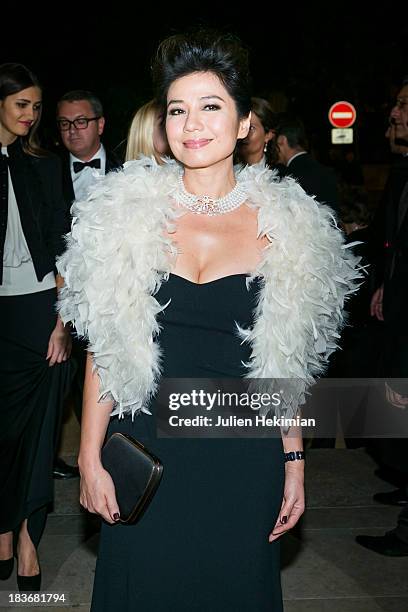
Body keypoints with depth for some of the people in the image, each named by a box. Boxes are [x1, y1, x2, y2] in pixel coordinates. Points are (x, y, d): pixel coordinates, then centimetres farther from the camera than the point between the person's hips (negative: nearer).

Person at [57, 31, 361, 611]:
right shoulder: (129, 211, -4)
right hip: (145, 448, 0)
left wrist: (294, 463, 3)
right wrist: (90, 457, -2)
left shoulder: (286, 224, -2)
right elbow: (104, 348, 0)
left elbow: (286, 363, 5)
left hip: (245, 456, 1)